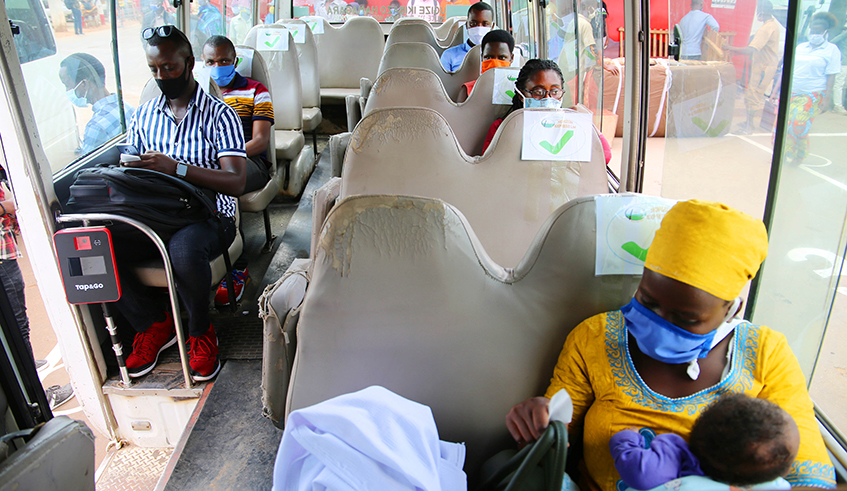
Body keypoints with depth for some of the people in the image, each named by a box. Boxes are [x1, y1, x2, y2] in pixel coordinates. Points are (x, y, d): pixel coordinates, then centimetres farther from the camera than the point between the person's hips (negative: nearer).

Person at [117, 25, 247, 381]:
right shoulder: (145, 114, 14)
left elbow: (235, 182, -15)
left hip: (208, 215, -5)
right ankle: (154, 324, 3)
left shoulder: (218, 114, -3)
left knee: (184, 250, -40)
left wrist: (176, 167, -26)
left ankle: (200, 332, -7)